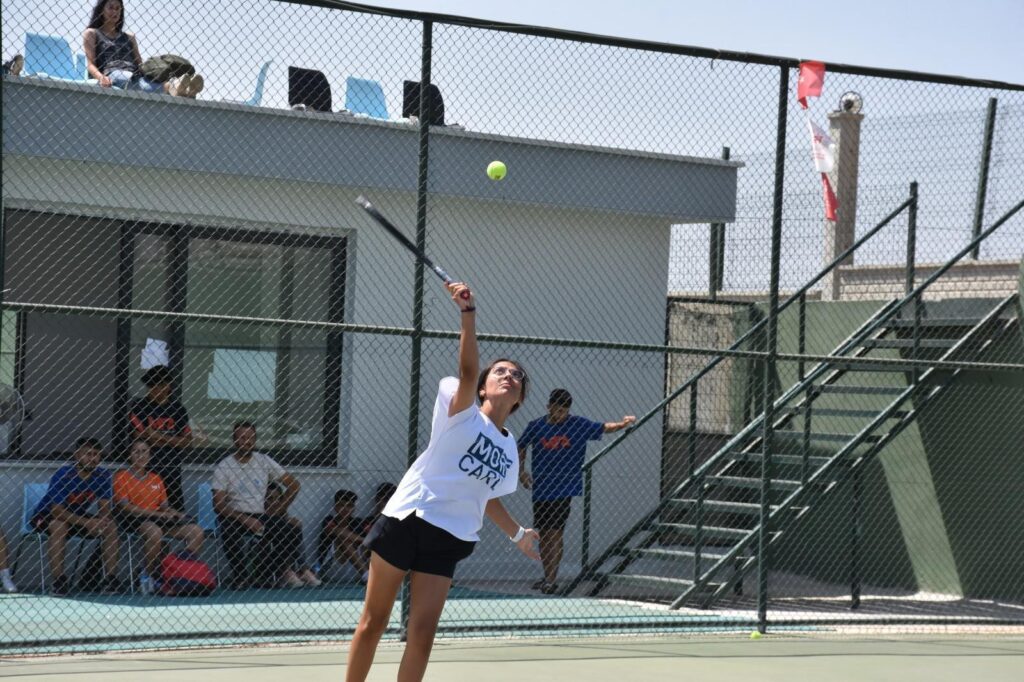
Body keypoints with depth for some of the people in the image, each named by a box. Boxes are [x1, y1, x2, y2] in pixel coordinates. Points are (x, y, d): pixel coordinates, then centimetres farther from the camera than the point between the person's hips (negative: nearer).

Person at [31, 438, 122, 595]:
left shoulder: (102, 476, -10)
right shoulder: (64, 475, -26)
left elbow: (104, 508, -7)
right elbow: (57, 510, -30)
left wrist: (102, 520, -33)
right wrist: (87, 522, -40)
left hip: (78, 515, 5)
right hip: (46, 516, -5)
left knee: (111, 527, -15)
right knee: (59, 525, -38)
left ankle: (110, 578, -13)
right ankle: (58, 580, -35)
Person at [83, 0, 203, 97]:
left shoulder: (129, 37, 33)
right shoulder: (91, 34, 22)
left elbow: (140, 63, 22)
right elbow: (90, 64, 8)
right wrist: (101, 77, -16)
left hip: (134, 74, 4)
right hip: (111, 74, -4)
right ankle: (172, 87, -72)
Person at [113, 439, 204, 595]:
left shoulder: (156, 479, 21)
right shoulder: (122, 476, 3)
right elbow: (125, 507, -9)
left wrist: (177, 514, -6)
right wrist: (157, 513, -17)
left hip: (157, 518, 6)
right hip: (131, 519, -6)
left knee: (196, 531, -15)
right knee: (154, 530, -41)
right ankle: (149, 575, -27)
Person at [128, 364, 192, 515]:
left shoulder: (177, 408, 8)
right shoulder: (139, 407, 1)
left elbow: (187, 441, 4)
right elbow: (138, 438, -8)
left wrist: (158, 436, -7)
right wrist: (172, 439, -4)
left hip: (172, 469, 3)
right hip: (146, 468, -3)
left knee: (176, 508, 1)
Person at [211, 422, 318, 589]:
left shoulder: (264, 461, 7)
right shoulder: (223, 467, -3)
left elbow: (293, 484, 10)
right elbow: (219, 504, -10)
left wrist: (278, 511, 1)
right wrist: (245, 520, -22)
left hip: (260, 516, 3)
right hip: (235, 517, -3)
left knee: (293, 530, -21)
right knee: (229, 531, -38)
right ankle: (241, 577, -21)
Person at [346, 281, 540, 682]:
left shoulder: (509, 449, 15)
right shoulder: (463, 413, -3)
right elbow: (467, 370, -23)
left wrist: (517, 534, 25)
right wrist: (468, 313, -36)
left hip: (448, 540, 4)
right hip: (407, 520, -4)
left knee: (422, 634, -5)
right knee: (373, 622, 3)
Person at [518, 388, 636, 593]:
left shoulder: (578, 425, -1)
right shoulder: (535, 426, 2)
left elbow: (603, 427, -4)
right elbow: (522, 447, 16)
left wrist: (622, 424, -21)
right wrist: (521, 470, 8)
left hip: (563, 490, -3)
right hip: (540, 489, 3)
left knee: (555, 533, -8)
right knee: (543, 534, 7)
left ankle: (552, 579, -6)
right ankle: (548, 576, 18)